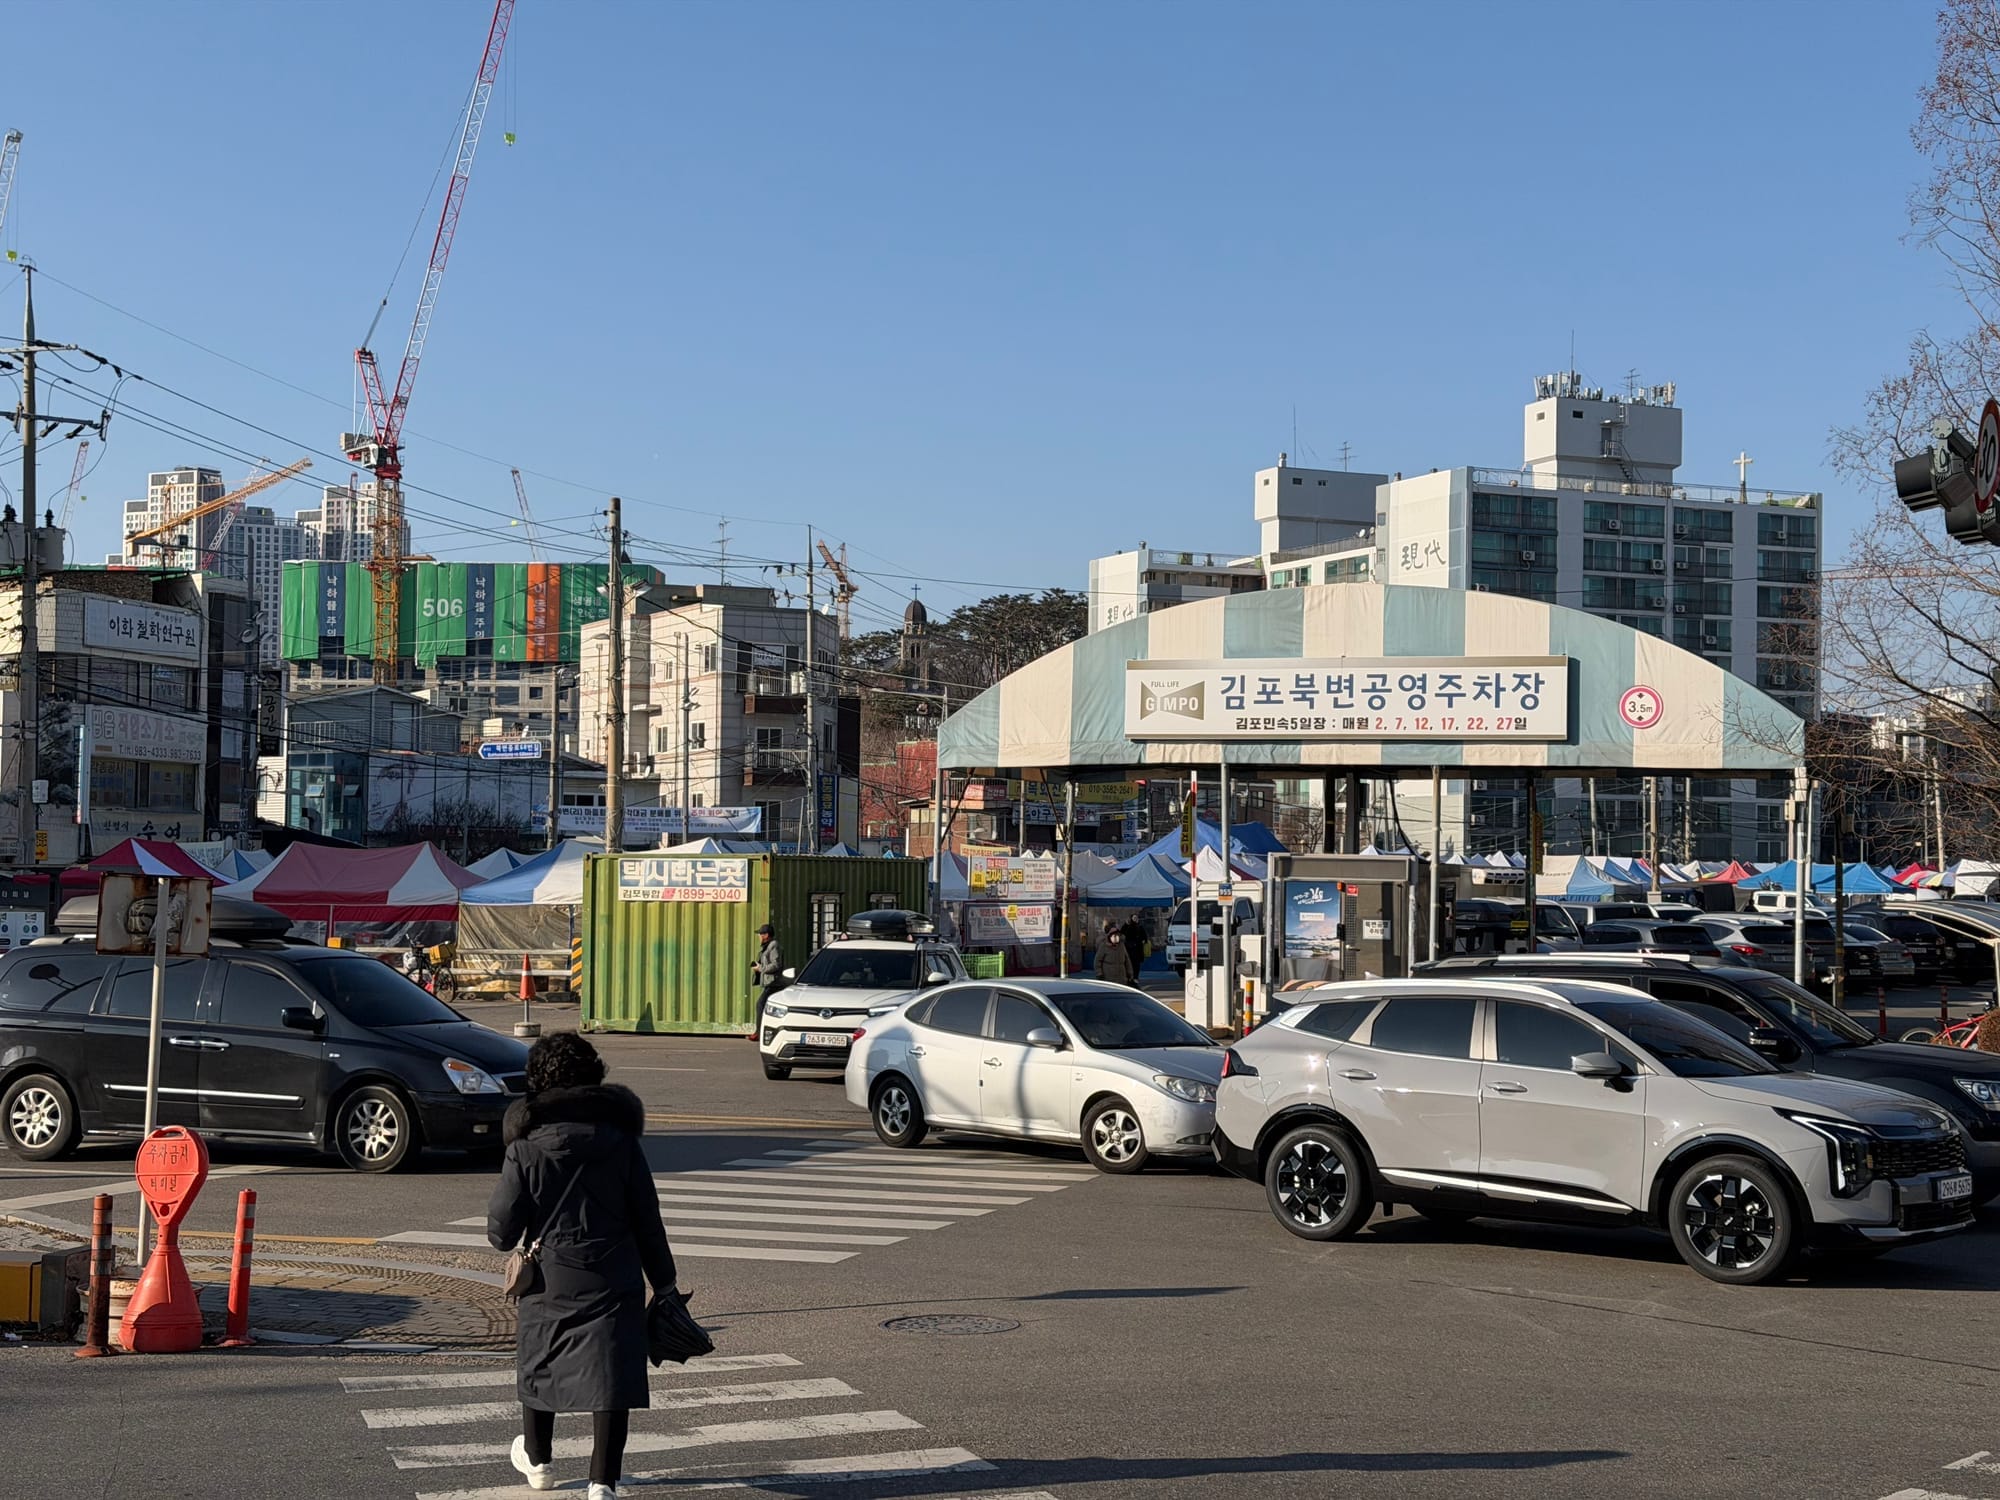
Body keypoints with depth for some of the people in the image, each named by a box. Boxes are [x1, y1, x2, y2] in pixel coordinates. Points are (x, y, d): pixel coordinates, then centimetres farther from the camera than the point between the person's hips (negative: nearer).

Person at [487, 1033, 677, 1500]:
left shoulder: (526, 1146, -8)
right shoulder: (621, 1139, -3)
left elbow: (501, 1228, -7)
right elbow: (647, 1221, 0)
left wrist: (511, 1243, 17)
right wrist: (664, 1282, 8)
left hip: (548, 1281, 0)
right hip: (613, 1282, 0)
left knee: (539, 1366, 22)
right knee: (611, 1376, 0)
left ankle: (538, 1461, 40)